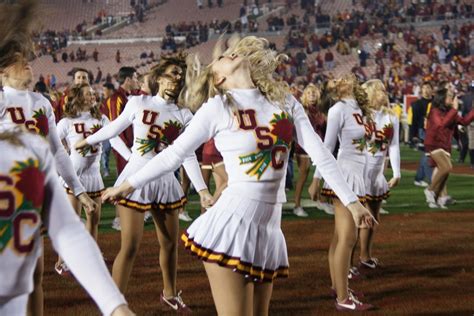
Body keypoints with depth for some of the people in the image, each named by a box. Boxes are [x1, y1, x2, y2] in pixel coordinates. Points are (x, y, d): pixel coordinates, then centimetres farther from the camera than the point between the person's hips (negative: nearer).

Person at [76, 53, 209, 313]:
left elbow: (188, 155, 1)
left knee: (170, 243, 14)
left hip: (165, 183, 3)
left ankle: (170, 294, 36)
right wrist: (86, 141, 22)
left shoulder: (184, 116, 3)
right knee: (130, 247, -8)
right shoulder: (138, 103, -3)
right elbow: (115, 128, 12)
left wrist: (202, 189, -9)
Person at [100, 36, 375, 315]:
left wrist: (352, 201, 5)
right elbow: (174, 154, 3)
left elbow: (320, 154, 7)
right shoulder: (218, 107, -3)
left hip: (269, 225, 5)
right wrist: (130, 184, 6)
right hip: (232, 221, -5)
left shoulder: (285, 100, 9)